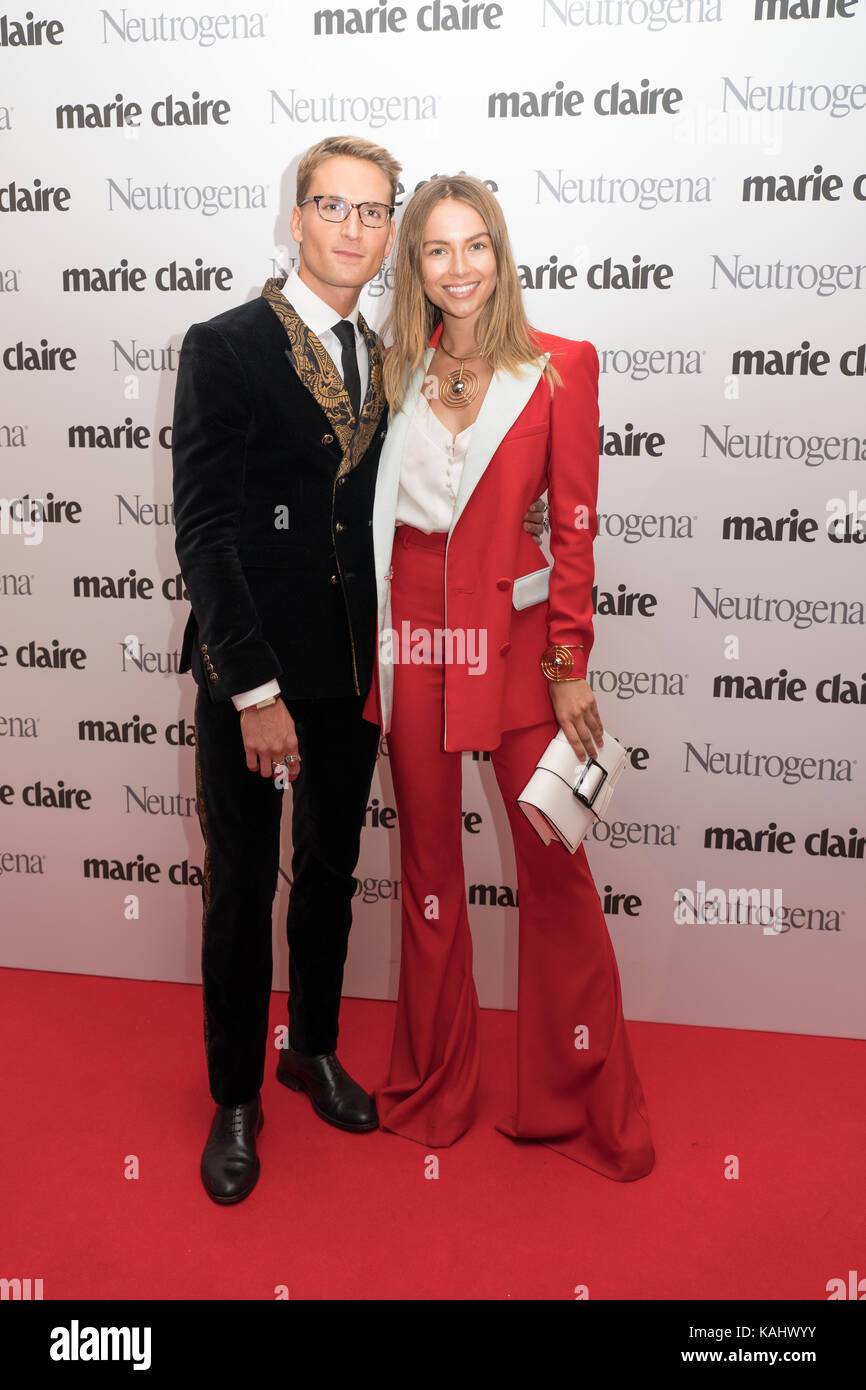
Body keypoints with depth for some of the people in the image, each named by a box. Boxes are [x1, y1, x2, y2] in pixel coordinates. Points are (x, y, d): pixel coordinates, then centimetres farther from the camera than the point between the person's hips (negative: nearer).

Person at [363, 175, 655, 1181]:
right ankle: (433, 1088, 29)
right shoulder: (399, 372, 8)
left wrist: (568, 666, -7)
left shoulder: (560, 368, -1)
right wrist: (363, 634, 5)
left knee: (554, 864, 1)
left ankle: (582, 1101, 20)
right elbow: (373, 512, 10)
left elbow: (574, 525, -4)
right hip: (410, 636, 3)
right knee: (428, 862, 12)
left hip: (513, 636, -2)